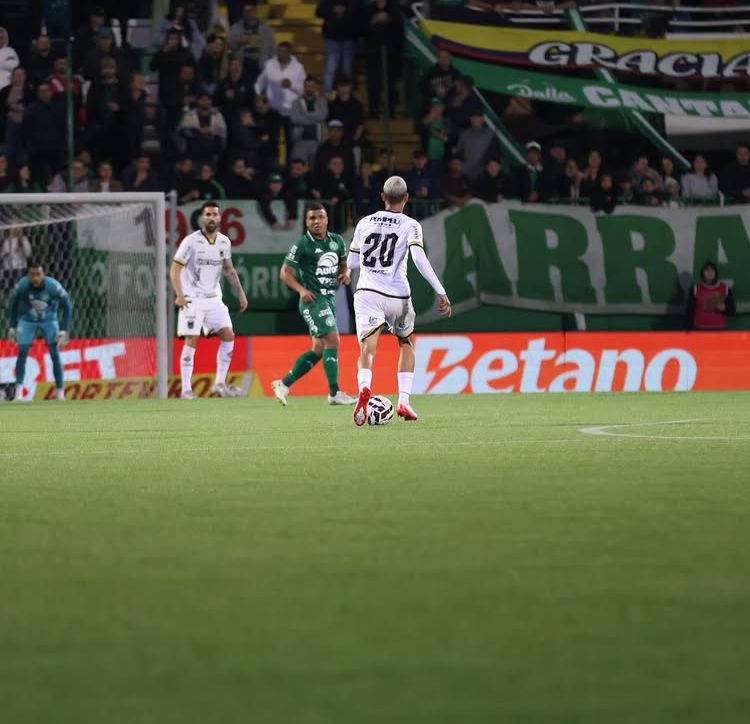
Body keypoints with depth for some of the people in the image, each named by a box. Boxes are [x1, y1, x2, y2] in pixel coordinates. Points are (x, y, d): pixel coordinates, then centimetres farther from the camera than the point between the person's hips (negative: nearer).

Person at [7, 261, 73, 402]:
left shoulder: (54, 286, -25)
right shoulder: (22, 286, -23)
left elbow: (67, 305, -11)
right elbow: (13, 305, -3)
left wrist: (65, 330, -15)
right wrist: (12, 326, -5)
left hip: (49, 321, 0)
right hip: (27, 321, 0)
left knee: (55, 354, -7)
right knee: (22, 352, -15)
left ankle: (60, 394, 1)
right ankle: (19, 390, -16)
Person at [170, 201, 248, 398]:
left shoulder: (224, 242, 6)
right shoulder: (191, 241, -10)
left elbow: (229, 269, 20)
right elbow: (175, 269, -10)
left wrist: (240, 293, 15)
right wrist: (179, 295, -22)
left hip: (214, 299, 5)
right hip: (193, 299, -5)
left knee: (228, 336, -2)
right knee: (191, 341, -9)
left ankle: (220, 384, 8)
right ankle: (186, 389, -5)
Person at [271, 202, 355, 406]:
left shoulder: (337, 241, 10)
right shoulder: (302, 245, -8)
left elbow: (343, 264, 23)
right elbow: (285, 272, -5)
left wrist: (345, 274, -1)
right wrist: (301, 289, -20)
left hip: (329, 299, 8)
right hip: (313, 299, -8)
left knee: (318, 349, 9)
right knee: (332, 340, -17)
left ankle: (284, 384, 19)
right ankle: (334, 393, -14)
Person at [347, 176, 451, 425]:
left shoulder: (364, 223, 12)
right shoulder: (410, 226, 1)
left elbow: (351, 262, 20)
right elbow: (419, 258, -15)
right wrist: (440, 292, -16)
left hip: (367, 293, 1)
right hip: (397, 296, -1)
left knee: (367, 349, -11)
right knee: (406, 344, 24)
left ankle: (364, 387, -43)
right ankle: (404, 401, 14)